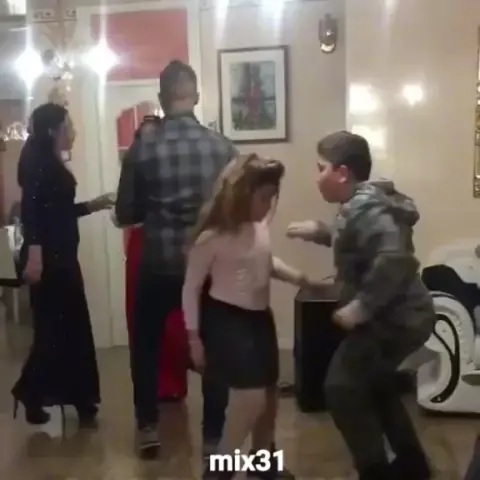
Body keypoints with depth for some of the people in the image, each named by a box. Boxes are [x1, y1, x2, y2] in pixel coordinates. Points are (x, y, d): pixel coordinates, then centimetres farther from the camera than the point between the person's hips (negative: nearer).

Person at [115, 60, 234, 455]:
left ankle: (148, 429, 26)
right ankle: (213, 437, 19)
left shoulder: (143, 146, -7)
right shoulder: (221, 146, -6)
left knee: (146, 345, 21)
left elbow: (125, 214, -3)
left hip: (158, 265, 0)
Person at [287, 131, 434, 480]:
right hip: (399, 316, 11)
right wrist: (321, 232, 13)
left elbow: (394, 258, -37)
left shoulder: (365, 208, -23)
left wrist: (361, 306, -30)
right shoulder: (364, 202, 8)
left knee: (343, 389, -1)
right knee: (374, 385, 25)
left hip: (393, 319, -11)